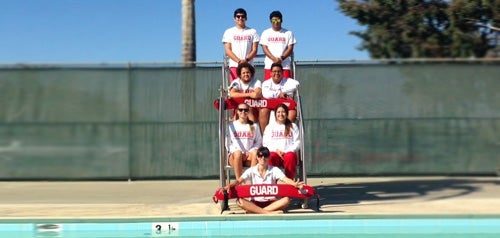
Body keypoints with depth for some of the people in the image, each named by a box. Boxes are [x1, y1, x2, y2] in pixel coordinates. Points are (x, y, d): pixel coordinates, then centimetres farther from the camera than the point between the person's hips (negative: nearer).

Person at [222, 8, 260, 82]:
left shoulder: (252, 32, 12)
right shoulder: (229, 32, 11)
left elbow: (254, 50, 6)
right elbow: (227, 50, 3)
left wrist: (246, 60, -13)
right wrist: (238, 61, -13)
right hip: (234, 65, -1)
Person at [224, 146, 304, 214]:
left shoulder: (274, 170, 3)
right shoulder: (251, 171, 4)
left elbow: (286, 179, -12)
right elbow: (238, 181, -8)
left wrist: (295, 184, -35)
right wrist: (228, 186, -30)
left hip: (271, 202, 0)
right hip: (255, 202, 0)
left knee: (286, 200, -29)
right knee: (239, 201, -29)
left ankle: (255, 211, -33)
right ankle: (268, 213, -39)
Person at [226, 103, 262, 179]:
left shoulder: (254, 126, 14)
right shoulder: (231, 125, 11)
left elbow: (259, 142, 10)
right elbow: (228, 143, 7)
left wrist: (249, 152, -7)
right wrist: (236, 151, -10)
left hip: (249, 156, 1)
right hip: (234, 156, -1)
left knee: (255, 153, -34)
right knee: (238, 153, -37)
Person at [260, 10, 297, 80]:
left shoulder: (288, 33, 10)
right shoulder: (265, 33, 12)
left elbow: (290, 49, 3)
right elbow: (264, 48, 3)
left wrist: (281, 58, -14)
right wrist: (274, 59, -13)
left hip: (285, 66, 0)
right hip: (269, 66, 0)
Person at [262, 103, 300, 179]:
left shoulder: (293, 126, 19)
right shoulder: (270, 127, 20)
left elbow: (297, 142, 9)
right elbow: (265, 143, 10)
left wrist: (286, 151, -8)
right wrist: (276, 150, -8)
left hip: (288, 153, 0)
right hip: (274, 152, 0)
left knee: (290, 157, -36)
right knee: (272, 157, -37)